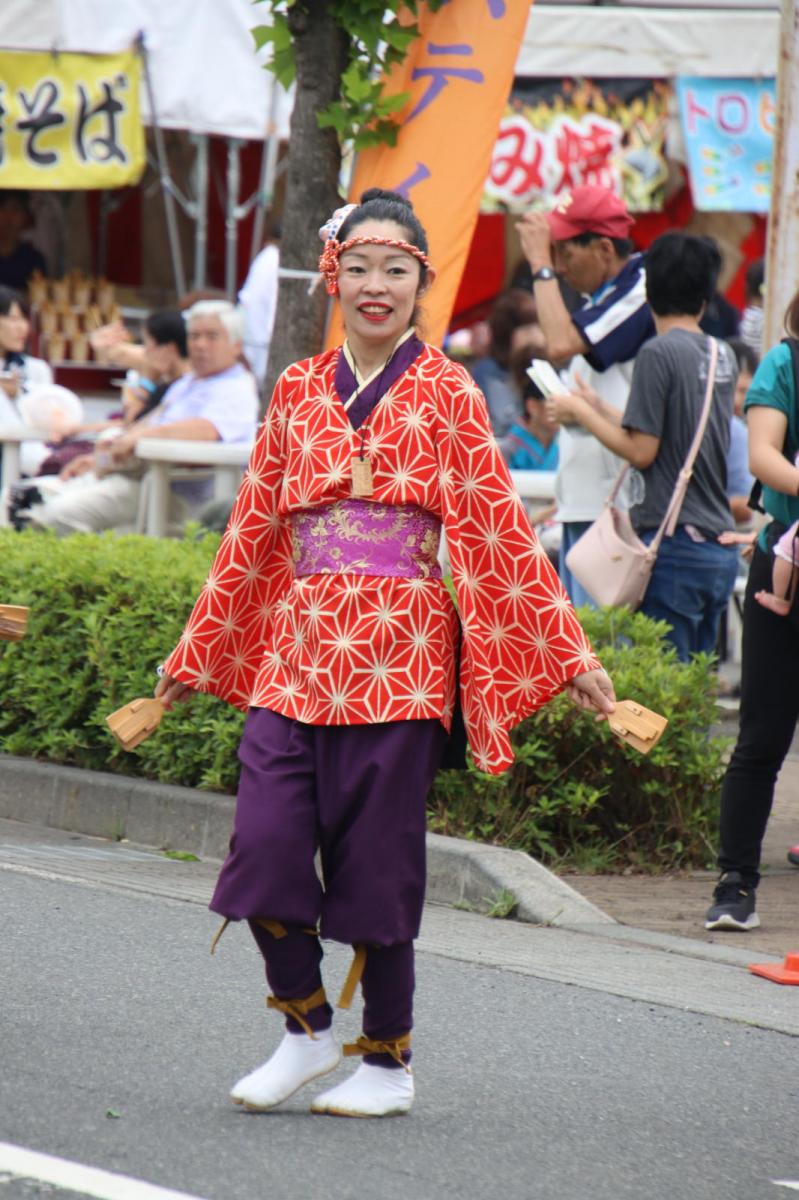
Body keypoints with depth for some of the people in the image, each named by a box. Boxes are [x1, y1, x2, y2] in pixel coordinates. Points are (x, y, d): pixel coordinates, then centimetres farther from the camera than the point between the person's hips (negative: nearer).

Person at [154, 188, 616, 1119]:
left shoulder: (445, 394, 1)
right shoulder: (298, 390, 11)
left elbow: (497, 528, 0)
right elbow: (253, 527, 17)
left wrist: (570, 654, -3)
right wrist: (195, 653, 20)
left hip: (396, 655, -4)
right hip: (295, 649, 4)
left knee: (376, 856, -1)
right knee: (265, 842, -5)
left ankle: (388, 1060, 12)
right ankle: (307, 1028, 15)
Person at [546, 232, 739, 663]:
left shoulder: (659, 352, -11)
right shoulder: (723, 356, 10)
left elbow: (641, 451, -12)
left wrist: (581, 413, 0)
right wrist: (599, 410, 26)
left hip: (674, 544, -7)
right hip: (720, 545, 7)